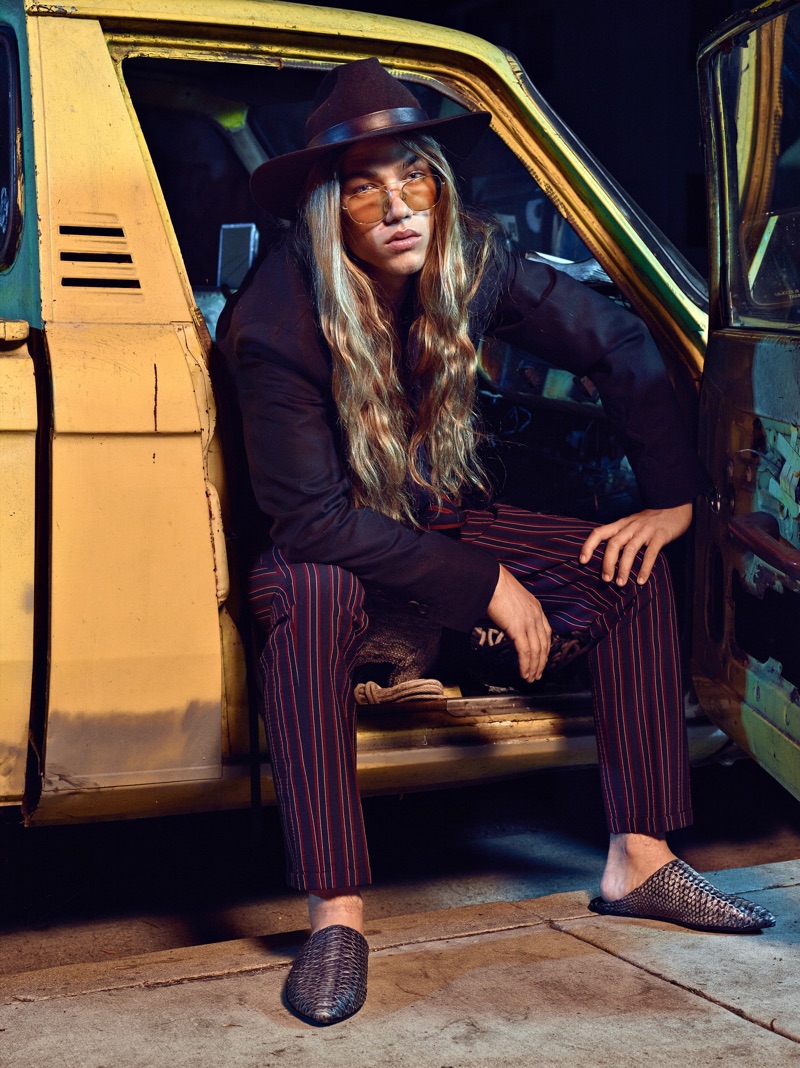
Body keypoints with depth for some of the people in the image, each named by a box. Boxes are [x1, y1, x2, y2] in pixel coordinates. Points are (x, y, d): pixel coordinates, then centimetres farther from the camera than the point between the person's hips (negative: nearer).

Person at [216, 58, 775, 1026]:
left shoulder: (470, 263, -13)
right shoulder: (274, 320, -27)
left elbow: (621, 346, -2)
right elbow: (314, 520, -29)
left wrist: (674, 498, -5)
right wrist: (485, 584, -28)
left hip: (439, 520, 5)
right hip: (321, 542, -5)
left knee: (635, 573, -10)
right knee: (309, 596, -40)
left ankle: (639, 863, -6)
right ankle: (336, 915, -35)